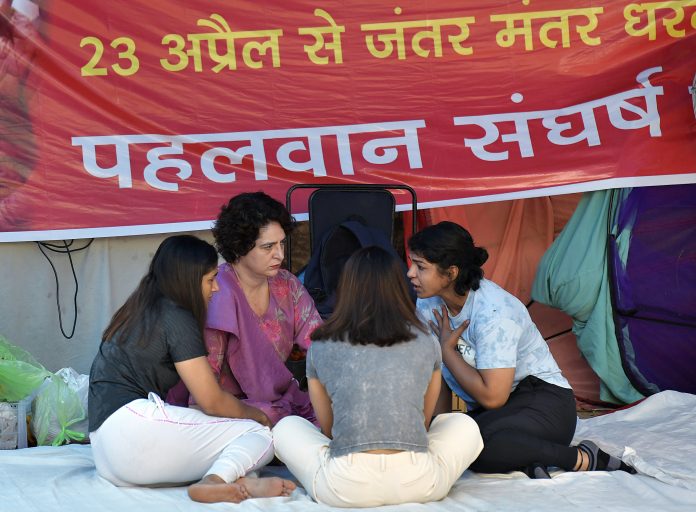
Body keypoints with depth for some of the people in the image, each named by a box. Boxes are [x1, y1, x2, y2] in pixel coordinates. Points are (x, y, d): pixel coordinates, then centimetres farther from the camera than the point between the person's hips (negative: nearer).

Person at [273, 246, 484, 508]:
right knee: (465, 425, 30)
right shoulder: (426, 343, 10)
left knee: (286, 428, 27)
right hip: (418, 484, 1)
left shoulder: (321, 347, 8)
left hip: (345, 487, -1)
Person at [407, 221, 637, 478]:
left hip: (543, 402, -6)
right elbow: (437, 373, 7)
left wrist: (447, 349, -17)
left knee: (478, 442, -38)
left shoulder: (493, 312, -25)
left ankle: (582, 459, -19)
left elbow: (492, 397, -25)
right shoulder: (427, 306, -2)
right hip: (485, 412, 6)